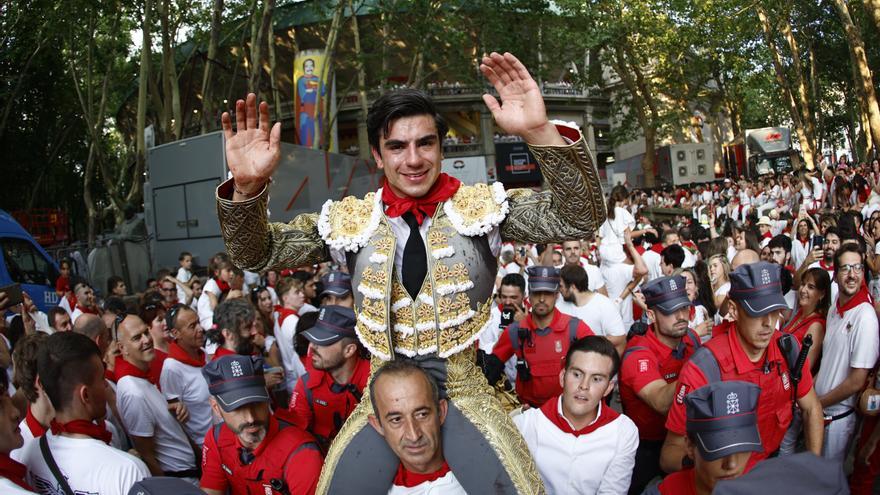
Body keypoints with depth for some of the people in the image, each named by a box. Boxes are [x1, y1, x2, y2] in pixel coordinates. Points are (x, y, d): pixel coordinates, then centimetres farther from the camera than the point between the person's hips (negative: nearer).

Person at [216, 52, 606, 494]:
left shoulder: (482, 207, -5)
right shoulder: (349, 221, 0)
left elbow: (578, 219, -15)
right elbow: (257, 254, 3)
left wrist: (540, 132, -31)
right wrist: (247, 188, -18)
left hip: (463, 391, -1)